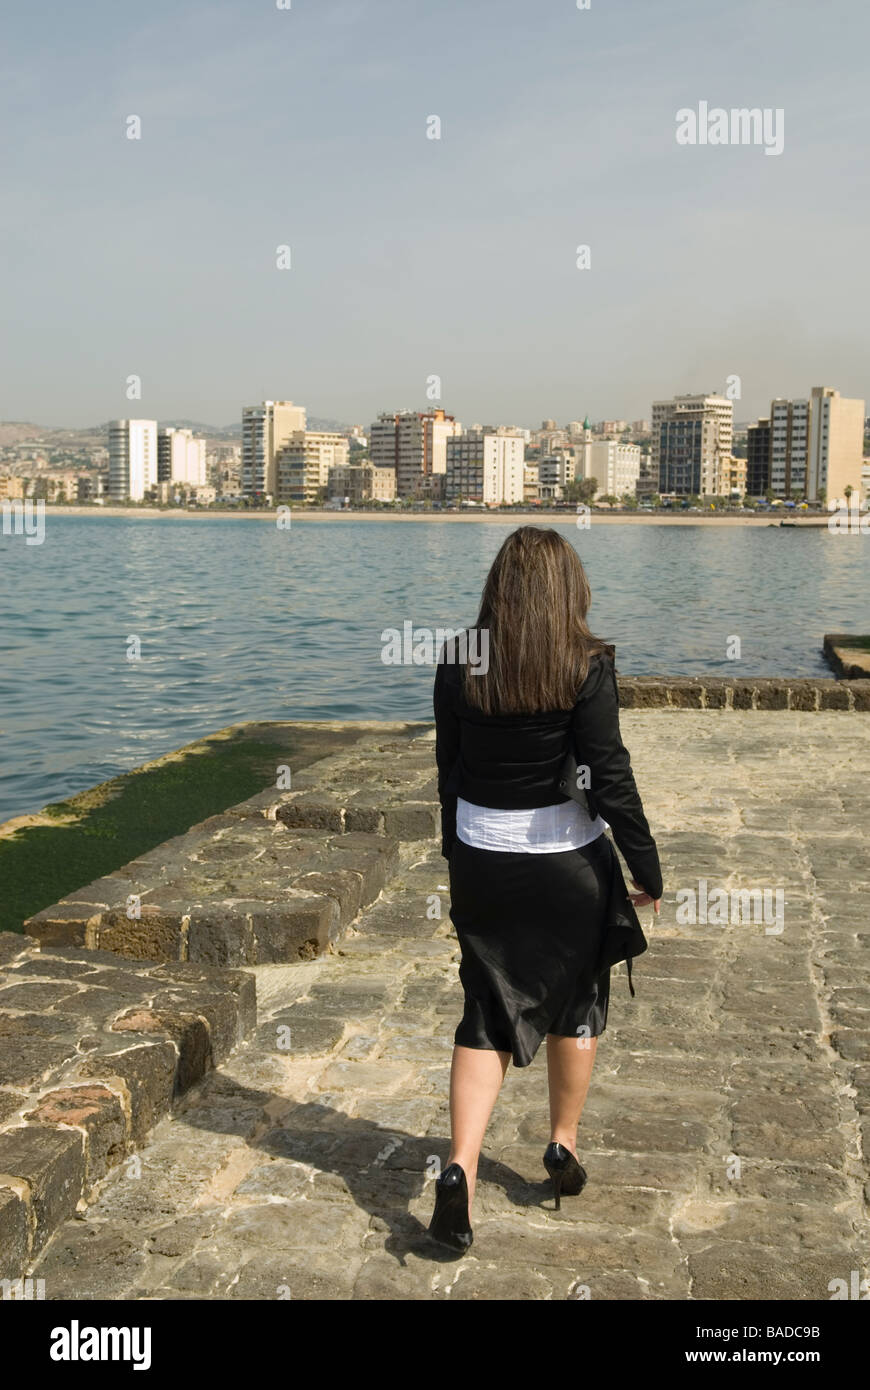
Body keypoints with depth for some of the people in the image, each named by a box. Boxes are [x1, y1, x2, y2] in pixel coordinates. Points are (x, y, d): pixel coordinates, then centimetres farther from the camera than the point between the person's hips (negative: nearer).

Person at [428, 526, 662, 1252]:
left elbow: (449, 767, 4)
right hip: (567, 862, -2)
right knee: (575, 1001, 20)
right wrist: (648, 871, -3)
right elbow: (610, 779, -14)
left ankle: (461, 1167, -2)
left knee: (487, 1014, 12)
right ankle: (564, 1145, 34)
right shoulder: (585, 666, -14)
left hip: (480, 859, 3)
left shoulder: (457, 660, -3)